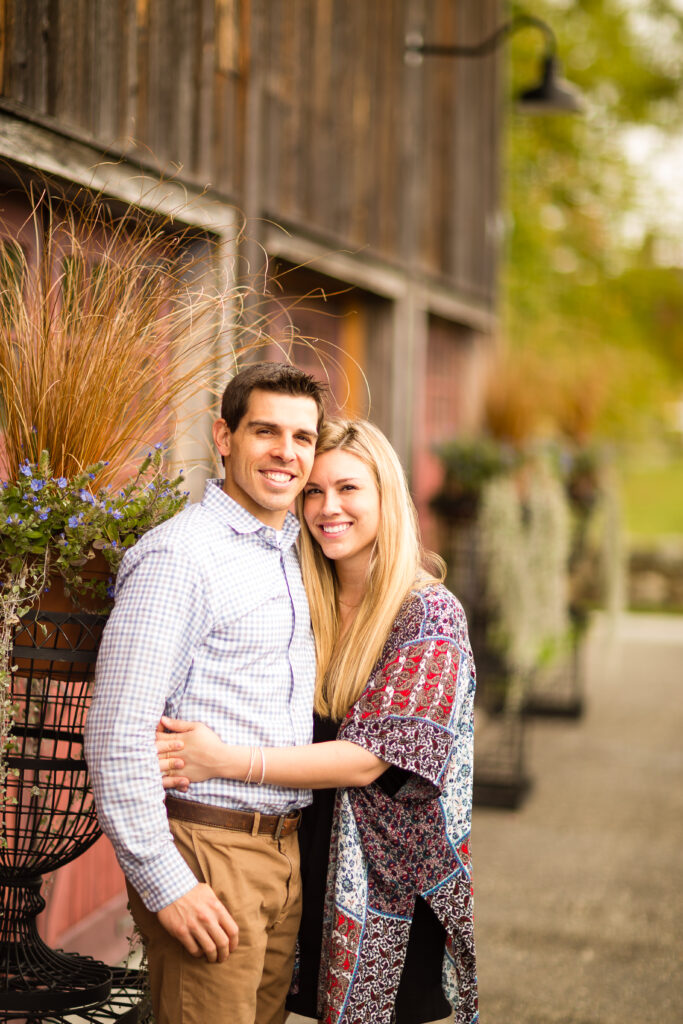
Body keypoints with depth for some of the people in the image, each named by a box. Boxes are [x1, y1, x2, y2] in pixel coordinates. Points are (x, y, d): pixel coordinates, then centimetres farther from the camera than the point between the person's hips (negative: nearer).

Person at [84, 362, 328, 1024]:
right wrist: (164, 883, -19)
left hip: (287, 847, 8)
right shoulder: (178, 555, -14)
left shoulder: (295, 554, 14)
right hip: (207, 852, -8)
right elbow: (116, 733, -18)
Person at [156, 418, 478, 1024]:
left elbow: (371, 759, -19)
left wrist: (226, 760, -24)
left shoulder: (430, 614, -11)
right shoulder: (309, 607, 6)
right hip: (318, 866, 5)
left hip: (391, 877, -4)